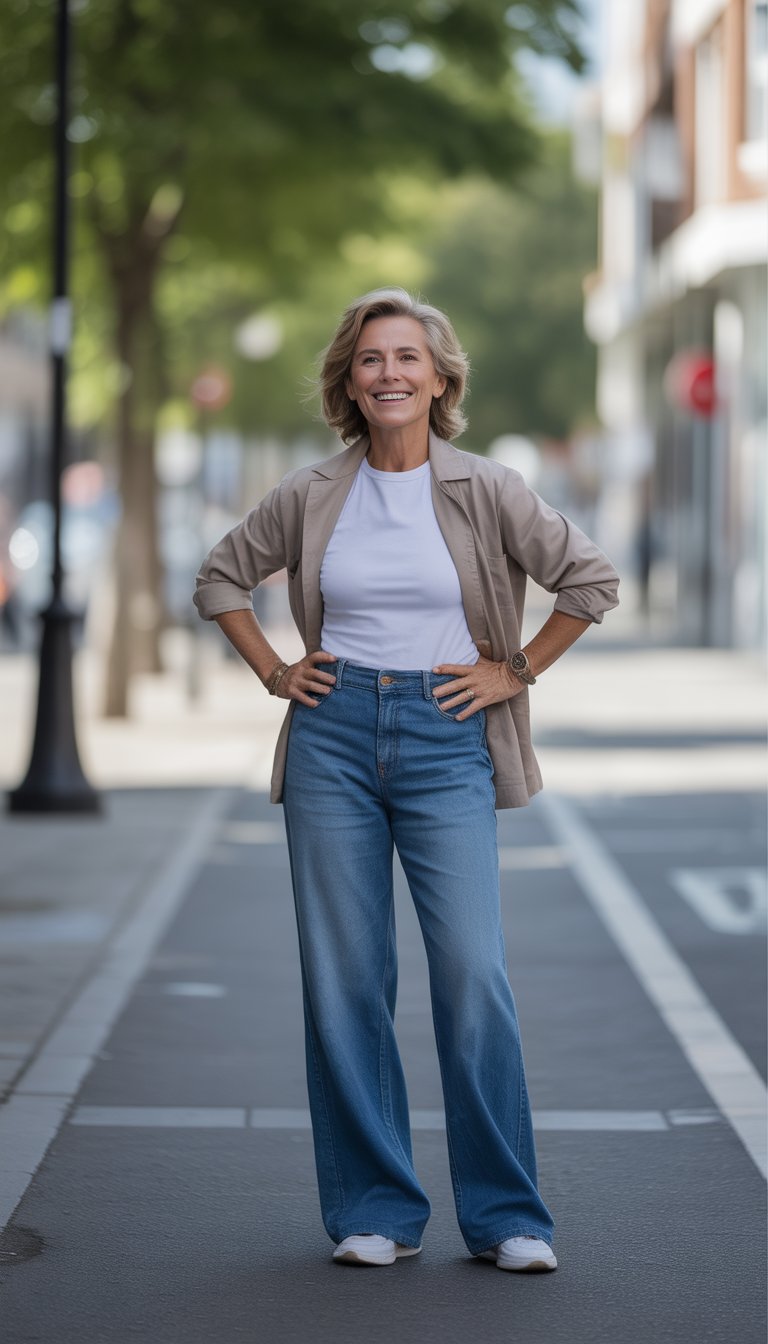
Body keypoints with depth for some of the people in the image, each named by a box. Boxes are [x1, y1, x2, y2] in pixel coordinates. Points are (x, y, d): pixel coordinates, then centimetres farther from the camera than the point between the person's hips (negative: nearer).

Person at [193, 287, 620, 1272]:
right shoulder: (311, 496, 5)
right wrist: (276, 673, 9)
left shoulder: (484, 490, -1)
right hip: (335, 736, 2)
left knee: (473, 972, -9)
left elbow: (591, 580, 3)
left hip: (446, 743, -2)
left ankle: (506, 1216, 2)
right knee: (343, 978, 2)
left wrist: (515, 673, 2)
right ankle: (374, 1211, 12)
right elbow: (220, 579, 19)